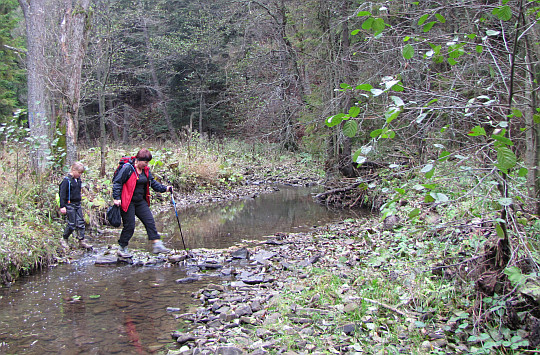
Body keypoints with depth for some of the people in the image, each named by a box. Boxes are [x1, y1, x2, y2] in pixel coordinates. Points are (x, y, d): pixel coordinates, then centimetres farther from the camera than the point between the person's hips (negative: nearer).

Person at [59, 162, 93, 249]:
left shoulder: (78, 180, 11)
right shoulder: (67, 180, -12)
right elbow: (62, 194, -14)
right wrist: (62, 206, -17)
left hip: (78, 204, 7)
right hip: (69, 205, -7)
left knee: (81, 223, 4)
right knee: (72, 224, -5)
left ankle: (82, 241, 7)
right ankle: (64, 239, 15)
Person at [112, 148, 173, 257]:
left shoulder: (146, 170, 9)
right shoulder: (127, 168, -14)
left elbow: (153, 183, 14)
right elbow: (117, 182, -13)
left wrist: (165, 189, 0)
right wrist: (116, 198, -18)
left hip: (141, 202, 7)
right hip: (128, 203, -7)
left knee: (150, 222, 0)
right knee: (129, 226, -3)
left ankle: (157, 245, 1)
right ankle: (121, 249, 13)